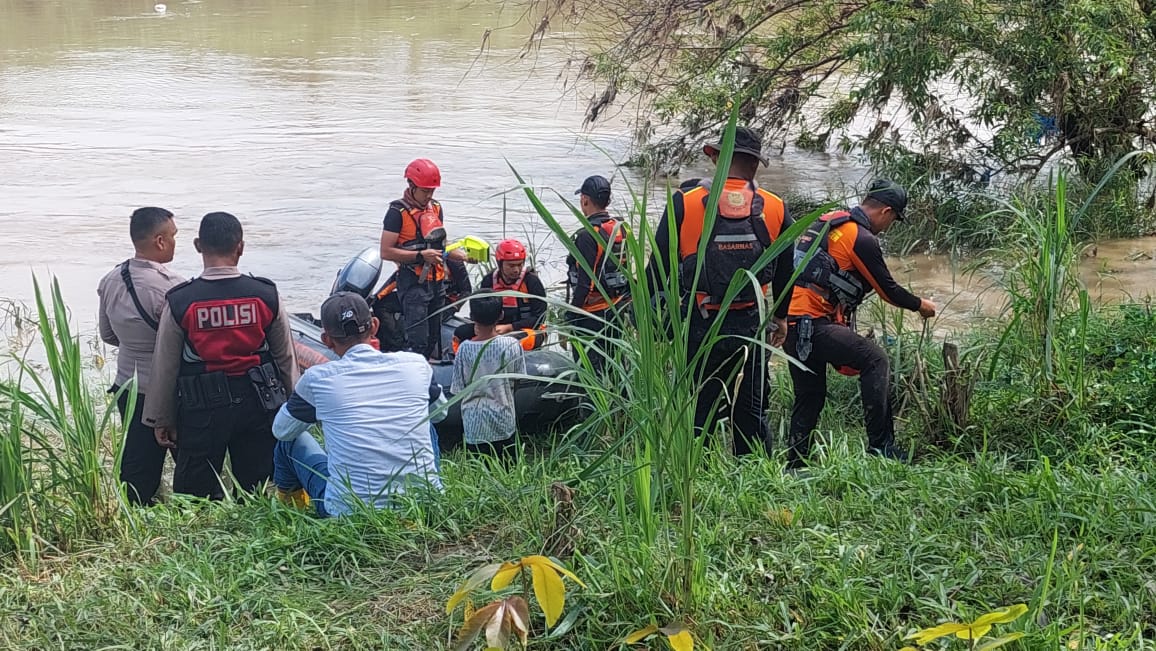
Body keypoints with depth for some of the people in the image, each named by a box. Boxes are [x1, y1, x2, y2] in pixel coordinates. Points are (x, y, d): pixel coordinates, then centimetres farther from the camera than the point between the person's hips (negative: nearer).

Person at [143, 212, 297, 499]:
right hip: (258, 404, 2)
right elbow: (286, 357, 5)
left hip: (202, 408, -2)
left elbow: (165, 366, -3)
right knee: (255, 493, 13)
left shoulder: (180, 301, -10)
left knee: (194, 497, 8)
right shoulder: (266, 295, -5)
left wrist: (161, 419, 9)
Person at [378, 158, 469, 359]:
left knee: (434, 338, 12)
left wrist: (451, 253, 2)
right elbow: (386, 252, -15)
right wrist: (421, 255, -21)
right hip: (413, 283, -8)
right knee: (418, 340, -14)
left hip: (437, 281, 8)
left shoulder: (436, 208, 12)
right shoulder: (398, 212, -11)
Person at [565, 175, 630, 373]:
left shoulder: (587, 235, -18)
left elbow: (585, 283, -21)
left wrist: (569, 319, -15)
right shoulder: (621, 229, 7)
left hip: (592, 315, -8)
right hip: (618, 311, 8)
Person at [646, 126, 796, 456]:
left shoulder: (684, 202, -5)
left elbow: (658, 267, -3)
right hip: (751, 327, 2)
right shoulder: (775, 209, 2)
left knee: (695, 415, 5)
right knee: (750, 414, 11)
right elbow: (785, 271, 15)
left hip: (700, 328, -2)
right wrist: (781, 316, 29)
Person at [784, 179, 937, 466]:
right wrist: (920, 305, 15)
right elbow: (887, 289, -1)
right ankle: (880, 445, -17)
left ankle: (795, 465, 21)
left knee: (810, 398, 17)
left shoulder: (827, 222, 18)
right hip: (814, 325, -10)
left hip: (792, 323, 10)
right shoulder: (862, 239, -9)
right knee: (874, 359, -13)